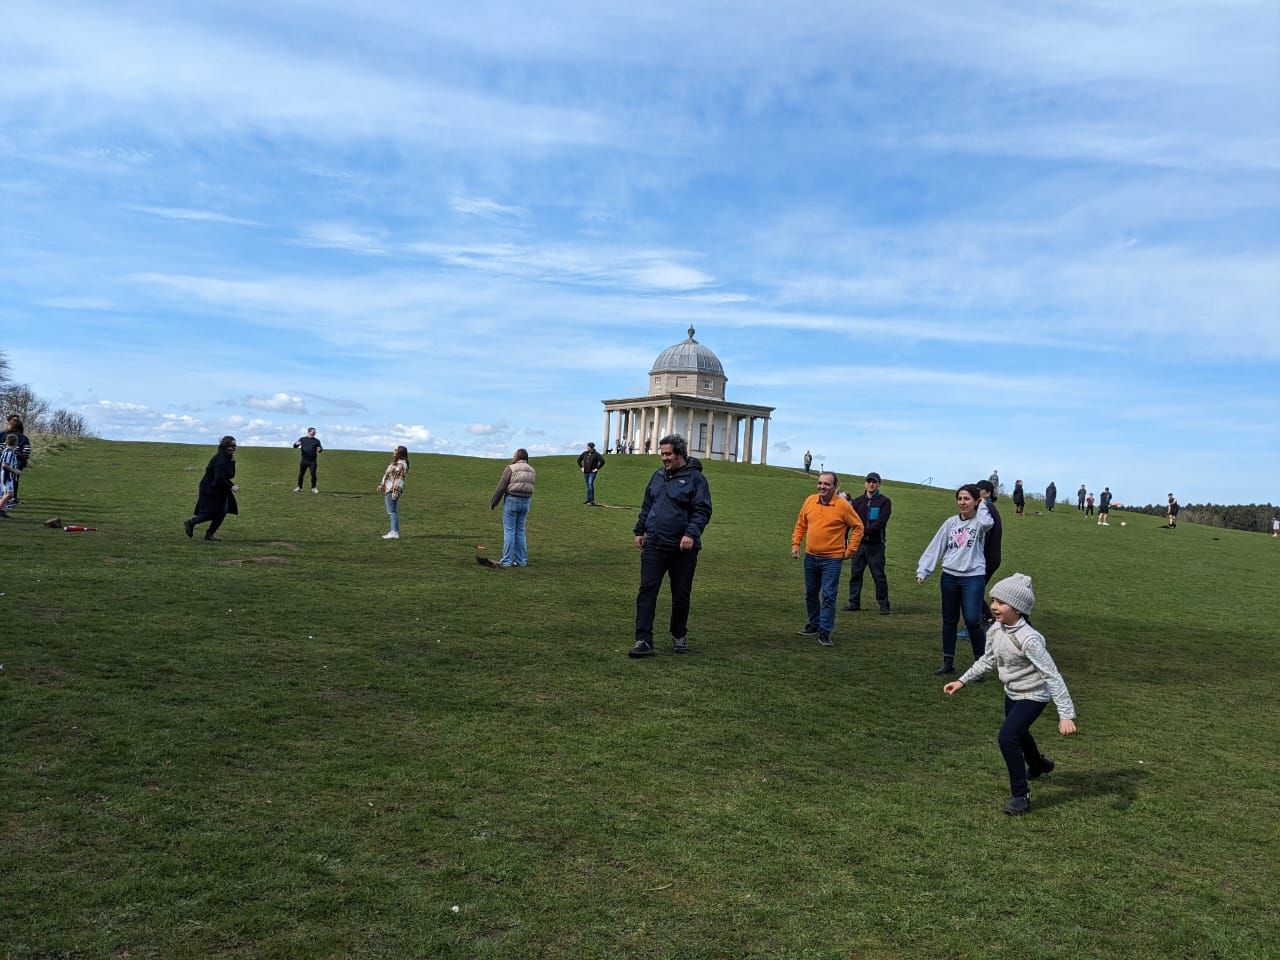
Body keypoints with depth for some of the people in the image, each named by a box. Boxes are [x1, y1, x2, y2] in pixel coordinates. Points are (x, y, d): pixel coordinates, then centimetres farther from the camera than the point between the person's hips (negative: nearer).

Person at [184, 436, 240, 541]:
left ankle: (210, 534, 16)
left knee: (222, 512, 4)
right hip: (210, 489, -9)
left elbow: (231, 475, 8)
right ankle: (190, 523, 22)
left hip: (220, 490, 9)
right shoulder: (221, 459, -24)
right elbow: (219, 479, -29)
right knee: (210, 513, -3)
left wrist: (233, 461, -2)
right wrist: (231, 487, -21)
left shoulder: (227, 458, 5)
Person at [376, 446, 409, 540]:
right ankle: (393, 531, 20)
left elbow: (400, 479, -21)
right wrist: (382, 485, 30)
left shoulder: (401, 464, -15)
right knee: (392, 512, 14)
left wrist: (395, 491, -25)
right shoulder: (395, 463, 18)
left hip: (393, 490, -11)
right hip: (388, 490, 11)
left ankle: (395, 533, -13)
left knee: (392, 511, -11)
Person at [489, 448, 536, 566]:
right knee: (520, 531, 13)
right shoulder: (532, 471, 8)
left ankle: (506, 561, -1)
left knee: (509, 531, -1)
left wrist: (493, 502, -1)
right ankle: (521, 560, 13)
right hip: (525, 502, 5)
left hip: (511, 500, -5)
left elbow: (501, 487, -10)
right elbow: (530, 489, 9)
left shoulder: (511, 468, -10)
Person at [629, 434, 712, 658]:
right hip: (654, 546, 4)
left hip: (683, 548, -4)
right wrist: (640, 531, 16)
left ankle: (679, 636, 28)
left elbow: (703, 511, -10)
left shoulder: (695, 478, -5)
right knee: (647, 590, -7)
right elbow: (646, 506, 21)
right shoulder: (657, 476, 13)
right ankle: (644, 641, -8)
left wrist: (691, 533, -22)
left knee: (681, 594, 9)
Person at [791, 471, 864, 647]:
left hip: (832, 559, -5)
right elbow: (800, 525, 12)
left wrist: (850, 549, -4)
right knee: (810, 593, 16)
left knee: (828, 596, -8)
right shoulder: (810, 501, 1)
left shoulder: (843, 505, -11)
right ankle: (814, 625, 32)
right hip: (810, 557, 5)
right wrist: (795, 544, 6)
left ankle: (825, 632, -3)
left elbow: (858, 527, -2)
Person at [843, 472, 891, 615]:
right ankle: (854, 602, 15)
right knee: (855, 573, 6)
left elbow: (880, 523, -12)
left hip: (876, 545, -4)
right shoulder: (857, 501, 12)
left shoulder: (884, 502, 0)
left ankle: (884, 604, 6)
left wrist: (864, 531, -19)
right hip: (859, 544, 4)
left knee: (879, 575, -2)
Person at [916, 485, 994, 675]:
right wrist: (923, 570, 0)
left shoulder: (979, 521, -2)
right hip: (949, 576, 4)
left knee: (972, 620, -12)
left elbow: (986, 523, -29)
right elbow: (936, 547, 7)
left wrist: (982, 506, -9)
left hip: (973, 577, -4)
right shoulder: (951, 523, 8)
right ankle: (948, 662, 23)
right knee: (949, 620, 11)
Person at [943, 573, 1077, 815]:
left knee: (1008, 737, -20)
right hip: (1012, 693, 9)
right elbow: (988, 661, 8)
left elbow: (1052, 676, -32)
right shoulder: (996, 630, -9)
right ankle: (1038, 764, 62)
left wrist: (1066, 715, -34)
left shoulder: (1028, 639, -33)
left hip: (1032, 696, -9)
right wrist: (962, 681, 5)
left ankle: (1020, 795, -3)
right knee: (1018, 733, 29)